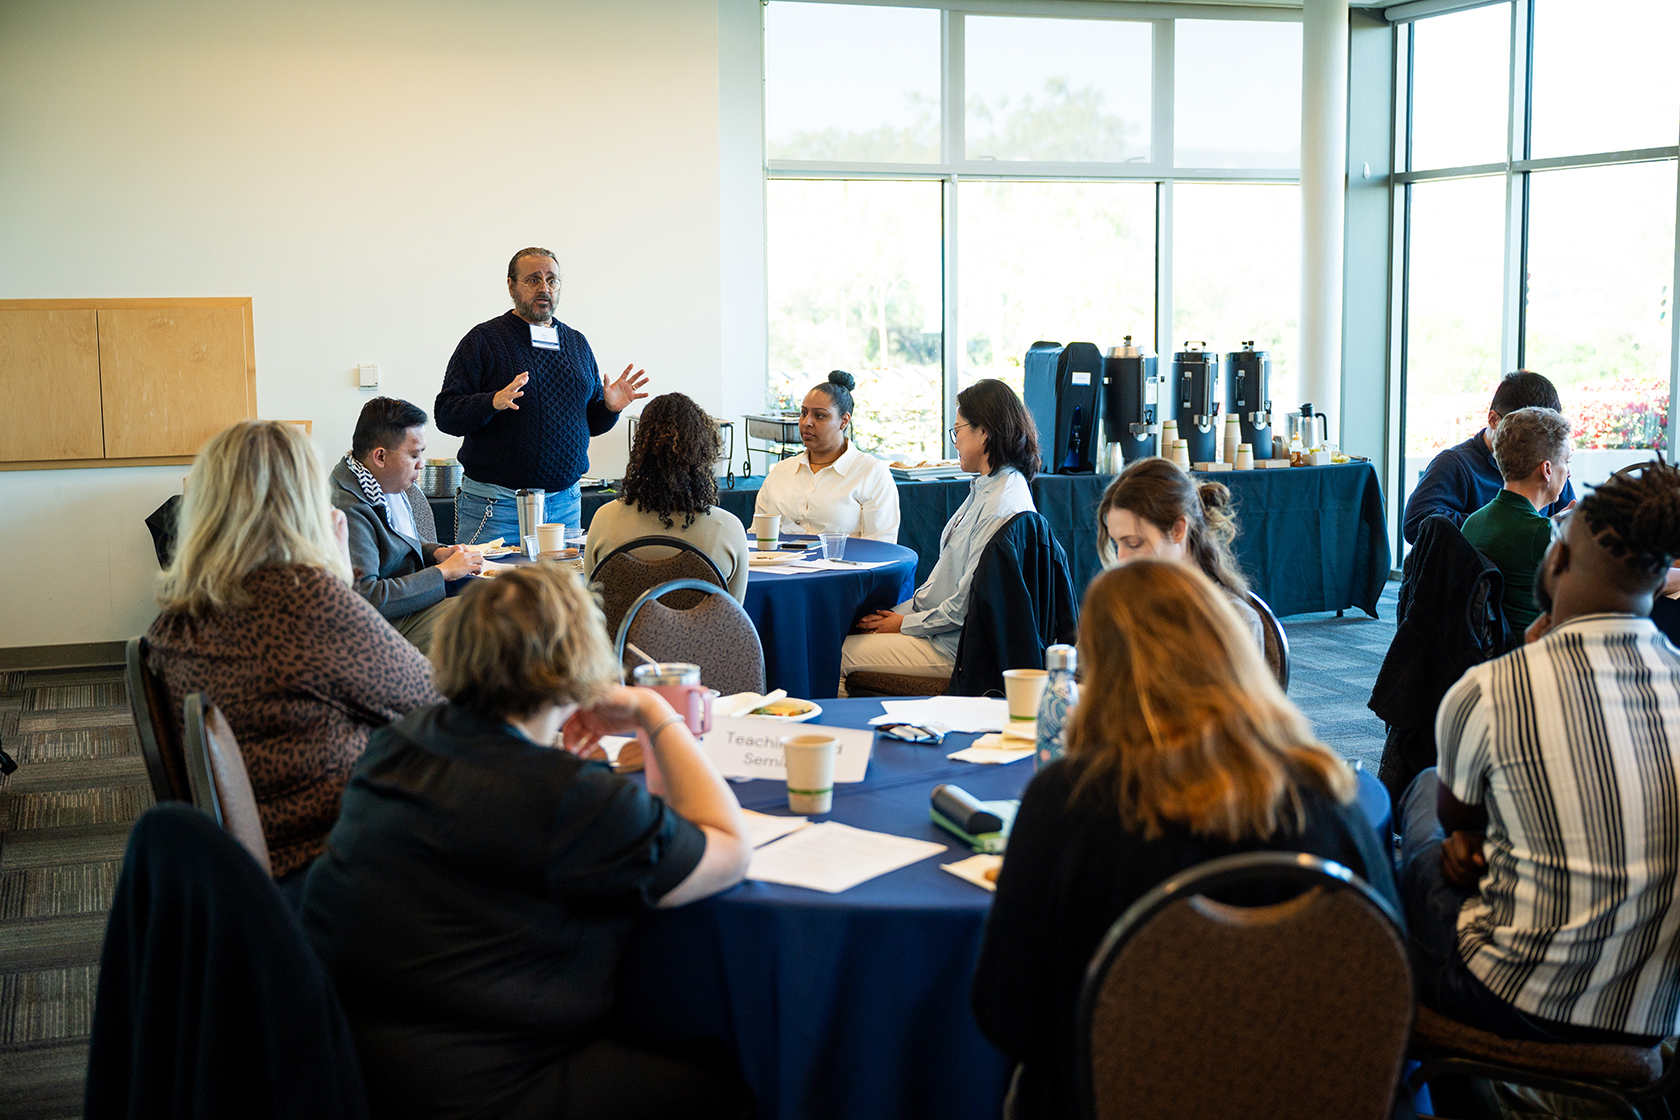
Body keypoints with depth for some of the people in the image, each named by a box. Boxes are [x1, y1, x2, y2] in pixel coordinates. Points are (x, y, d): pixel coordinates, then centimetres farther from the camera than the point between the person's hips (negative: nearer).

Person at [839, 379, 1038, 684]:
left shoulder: (1000, 506, -22)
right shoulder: (987, 488, 11)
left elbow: (967, 604, -22)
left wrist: (906, 622, -10)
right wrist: (903, 610, 9)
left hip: (956, 646, -10)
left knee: (840, 654, -9)